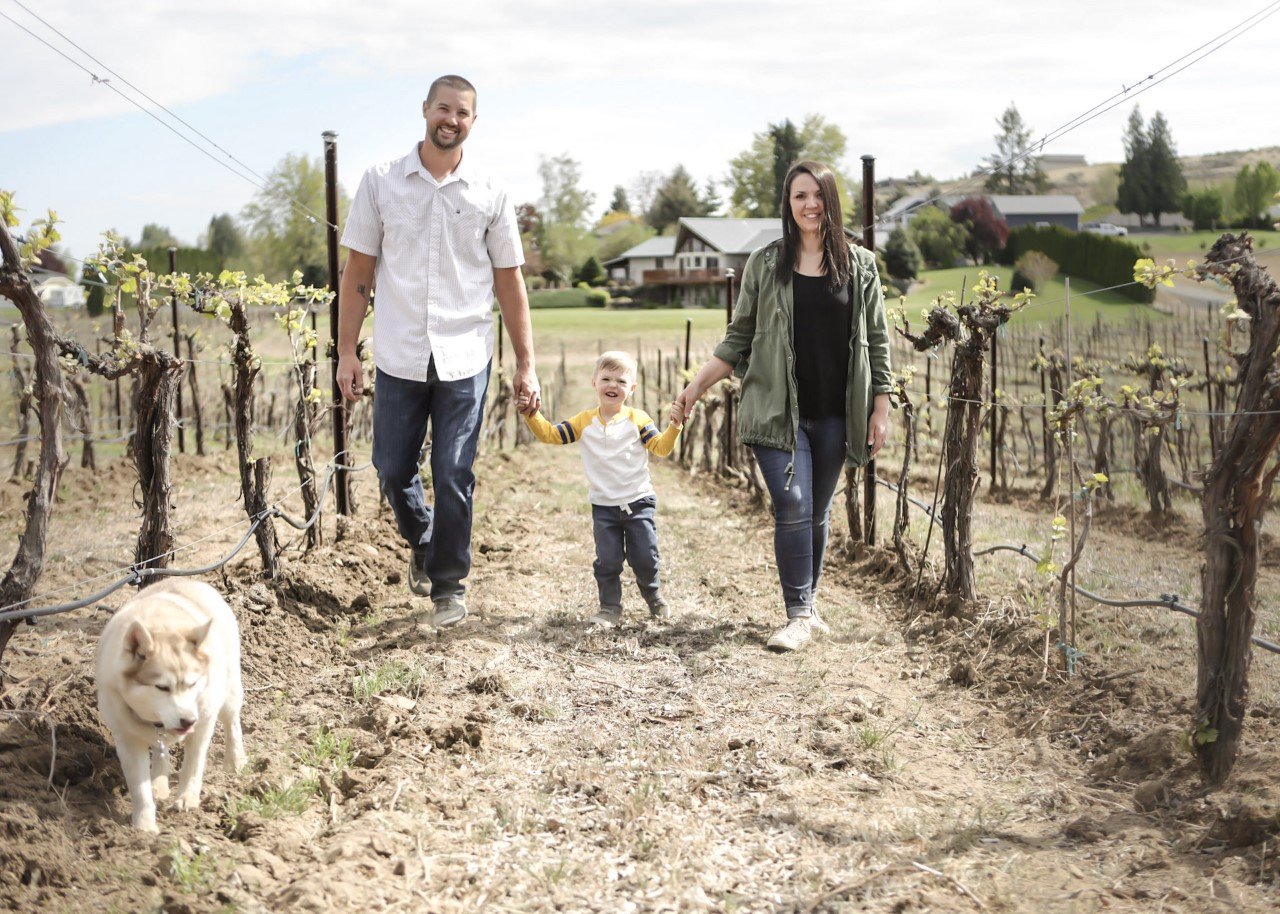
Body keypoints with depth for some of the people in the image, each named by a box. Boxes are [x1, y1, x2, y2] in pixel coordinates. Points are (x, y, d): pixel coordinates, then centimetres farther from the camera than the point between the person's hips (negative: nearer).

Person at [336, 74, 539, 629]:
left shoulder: (490, 193, 3)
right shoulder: (381, 182, 3)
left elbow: (509, 283, 6)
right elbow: (358, 272, 5)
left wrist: (525, 365, 3)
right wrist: (346, 352, 0)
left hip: (464, 359, -1)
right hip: (398, 357, 1)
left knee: (454, 478, -1)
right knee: (393, 471, 9)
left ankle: (449, 584, 16)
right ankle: (422, 544, 38)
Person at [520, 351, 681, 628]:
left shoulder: (637, 419, -4)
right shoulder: (584, 422, 1)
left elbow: (661, 448, -7)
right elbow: (550, 434, 1)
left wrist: (674, 427, -22)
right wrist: (533, 416, -14)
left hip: (638, 502, -1)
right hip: (603, 506, 1)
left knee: (645, 558, 5)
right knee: (607, 561, 1)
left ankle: (654, 598, 30)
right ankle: (610, 608, 14)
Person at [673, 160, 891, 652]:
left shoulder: (860, 265, 7)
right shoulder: (764, 264, 5)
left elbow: (877, 341, 8)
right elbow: (739, 337, 8)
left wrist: (881, 407, 3)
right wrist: (696, 386, 2)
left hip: (834, 415, 2)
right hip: (778, 412, -1)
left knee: (817, 514, 9)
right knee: (793, 509, -11)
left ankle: (808, 605, 23)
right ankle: (799, 615, -3)